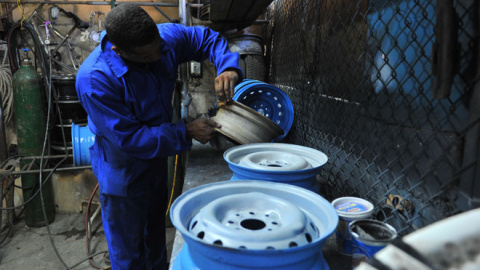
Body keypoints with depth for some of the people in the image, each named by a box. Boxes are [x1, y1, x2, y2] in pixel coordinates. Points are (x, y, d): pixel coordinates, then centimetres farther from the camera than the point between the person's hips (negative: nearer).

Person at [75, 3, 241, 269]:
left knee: (155, 240, 29)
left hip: (157, 157, 6)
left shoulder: (167, 37, -17)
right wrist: (186, 132, -27)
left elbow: (207, 38, -1)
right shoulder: (94, 79, -32)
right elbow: (128, 138, -28)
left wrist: (228, 66, -21)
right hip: (122, 172, -5)